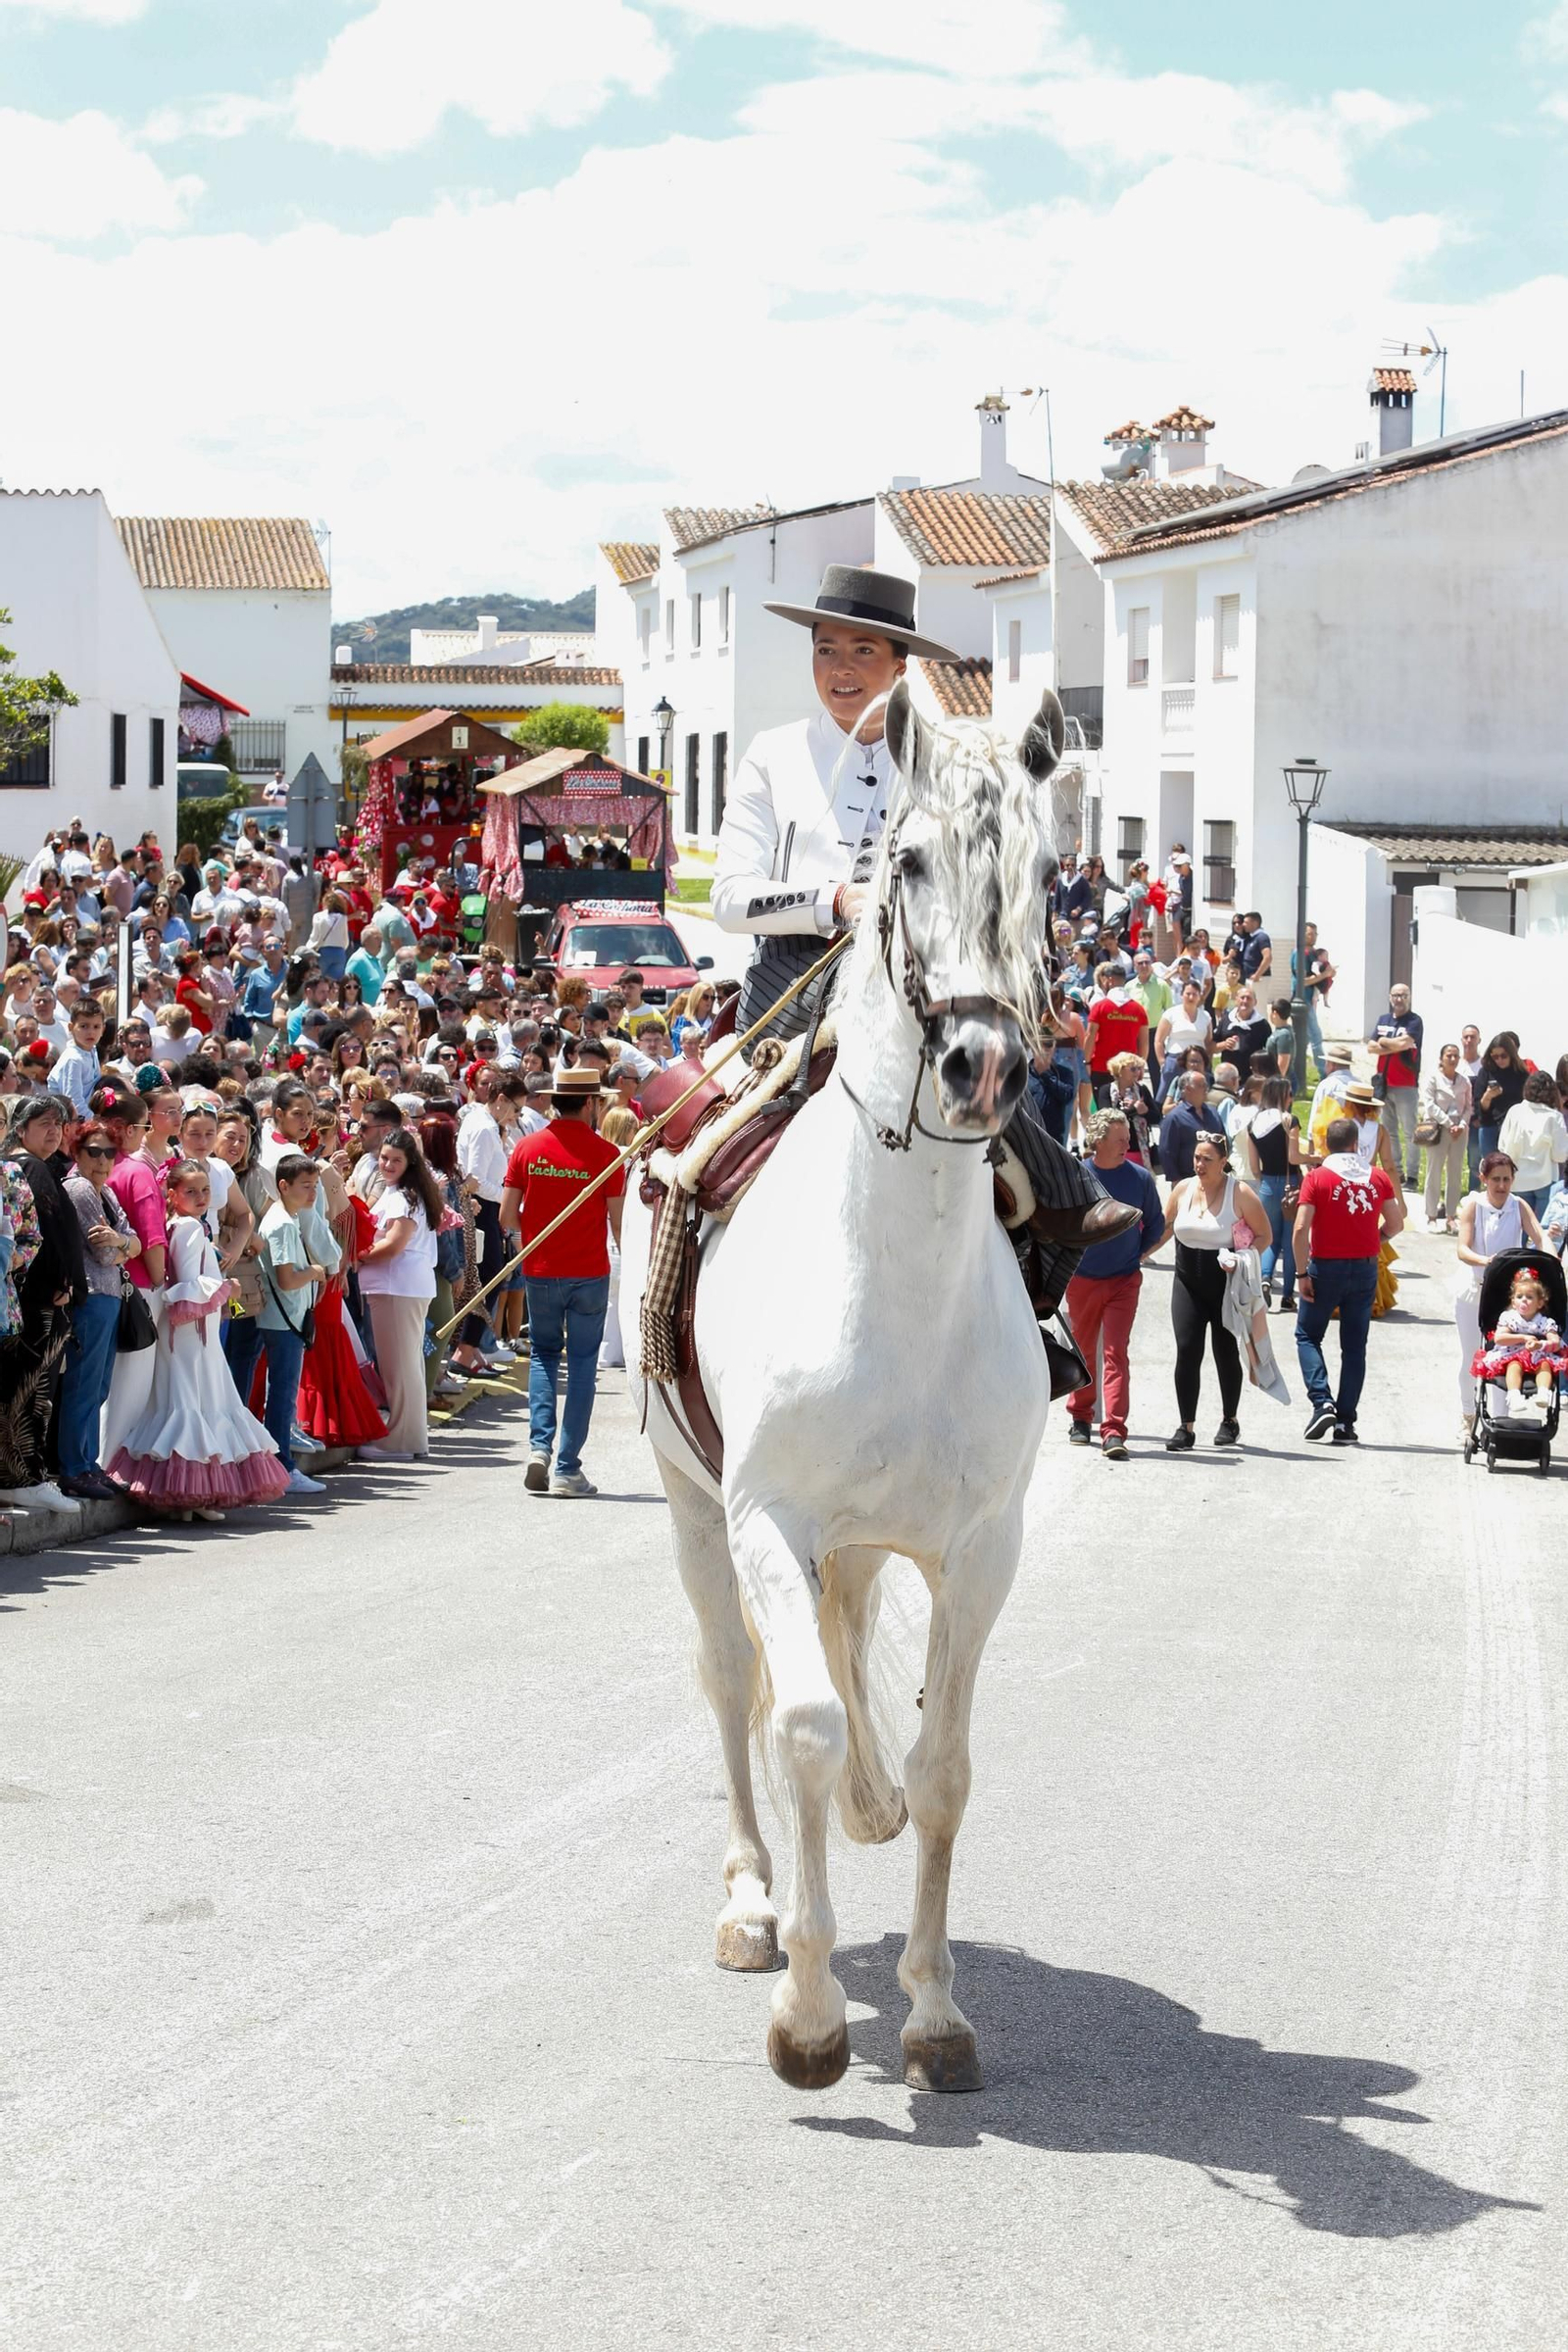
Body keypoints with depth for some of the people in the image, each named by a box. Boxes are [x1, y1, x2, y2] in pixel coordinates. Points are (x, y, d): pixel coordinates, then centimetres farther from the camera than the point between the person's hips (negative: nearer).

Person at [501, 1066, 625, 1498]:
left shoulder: (527, 1148, -2)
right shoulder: (605, 1154, -8)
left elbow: (507, 1218, -1)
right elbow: (618, 1223, -6)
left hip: (540, 1271, 2)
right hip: (589, 1273, -2)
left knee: (544, 1354, 19)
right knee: (581, 1365, 5)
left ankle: (539, 1444, 0)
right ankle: (567, 1470, 3)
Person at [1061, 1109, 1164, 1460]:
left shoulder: (1140, 1178, -3)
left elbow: (1156, 1224, 12)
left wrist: (1139, 1253, 8)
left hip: (1124, 1281, -1)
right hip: (1082, 1279, 1)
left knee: (1116, 1353, -10)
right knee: (1083, 1351, 14)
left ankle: (1114, 1432, -14)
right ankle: (1080, 1417, 33)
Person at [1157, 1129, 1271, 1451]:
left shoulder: (1240, 1193, -9)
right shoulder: (1183, 1189, 4)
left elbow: (1264, 1235, -5)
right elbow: (1164, 1228, 17)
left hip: (1227, 1287, -3)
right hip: (1188, 1284, 3)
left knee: (1226, 1352, 8)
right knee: (1187, 1351, -8)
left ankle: (1230, 1421, 27)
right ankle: (1186, 1428, -4)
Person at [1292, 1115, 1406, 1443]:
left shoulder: (1316, 1178, -8)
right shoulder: (1379, 1178, 1)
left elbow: (1300, 1229, -14)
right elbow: (1396, 1223, 7)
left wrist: (1301, 1273, -8)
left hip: (1326, 1267, -3)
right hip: (1365, 1268, 3)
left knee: (1308, 1335, 12)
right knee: (1354, 1346, 9)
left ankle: (1322, 1401, -7)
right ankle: (1345, 1423, 7)